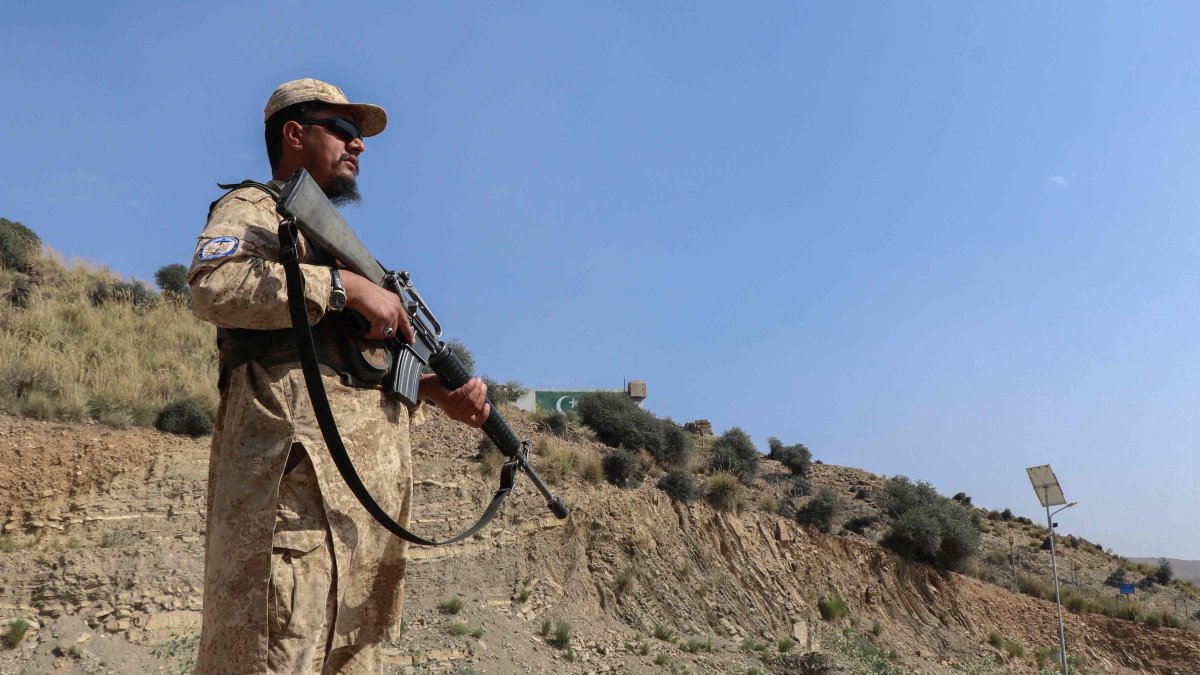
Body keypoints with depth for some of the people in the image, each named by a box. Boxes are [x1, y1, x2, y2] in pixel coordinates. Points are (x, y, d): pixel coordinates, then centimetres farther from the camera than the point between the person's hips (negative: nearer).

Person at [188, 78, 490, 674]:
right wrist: (344, 286, -15)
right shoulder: (254, 208, 8)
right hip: (296, 465, -8)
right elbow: (213, 285, -15)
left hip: (369, 474, 8)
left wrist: (440, 390, 10)